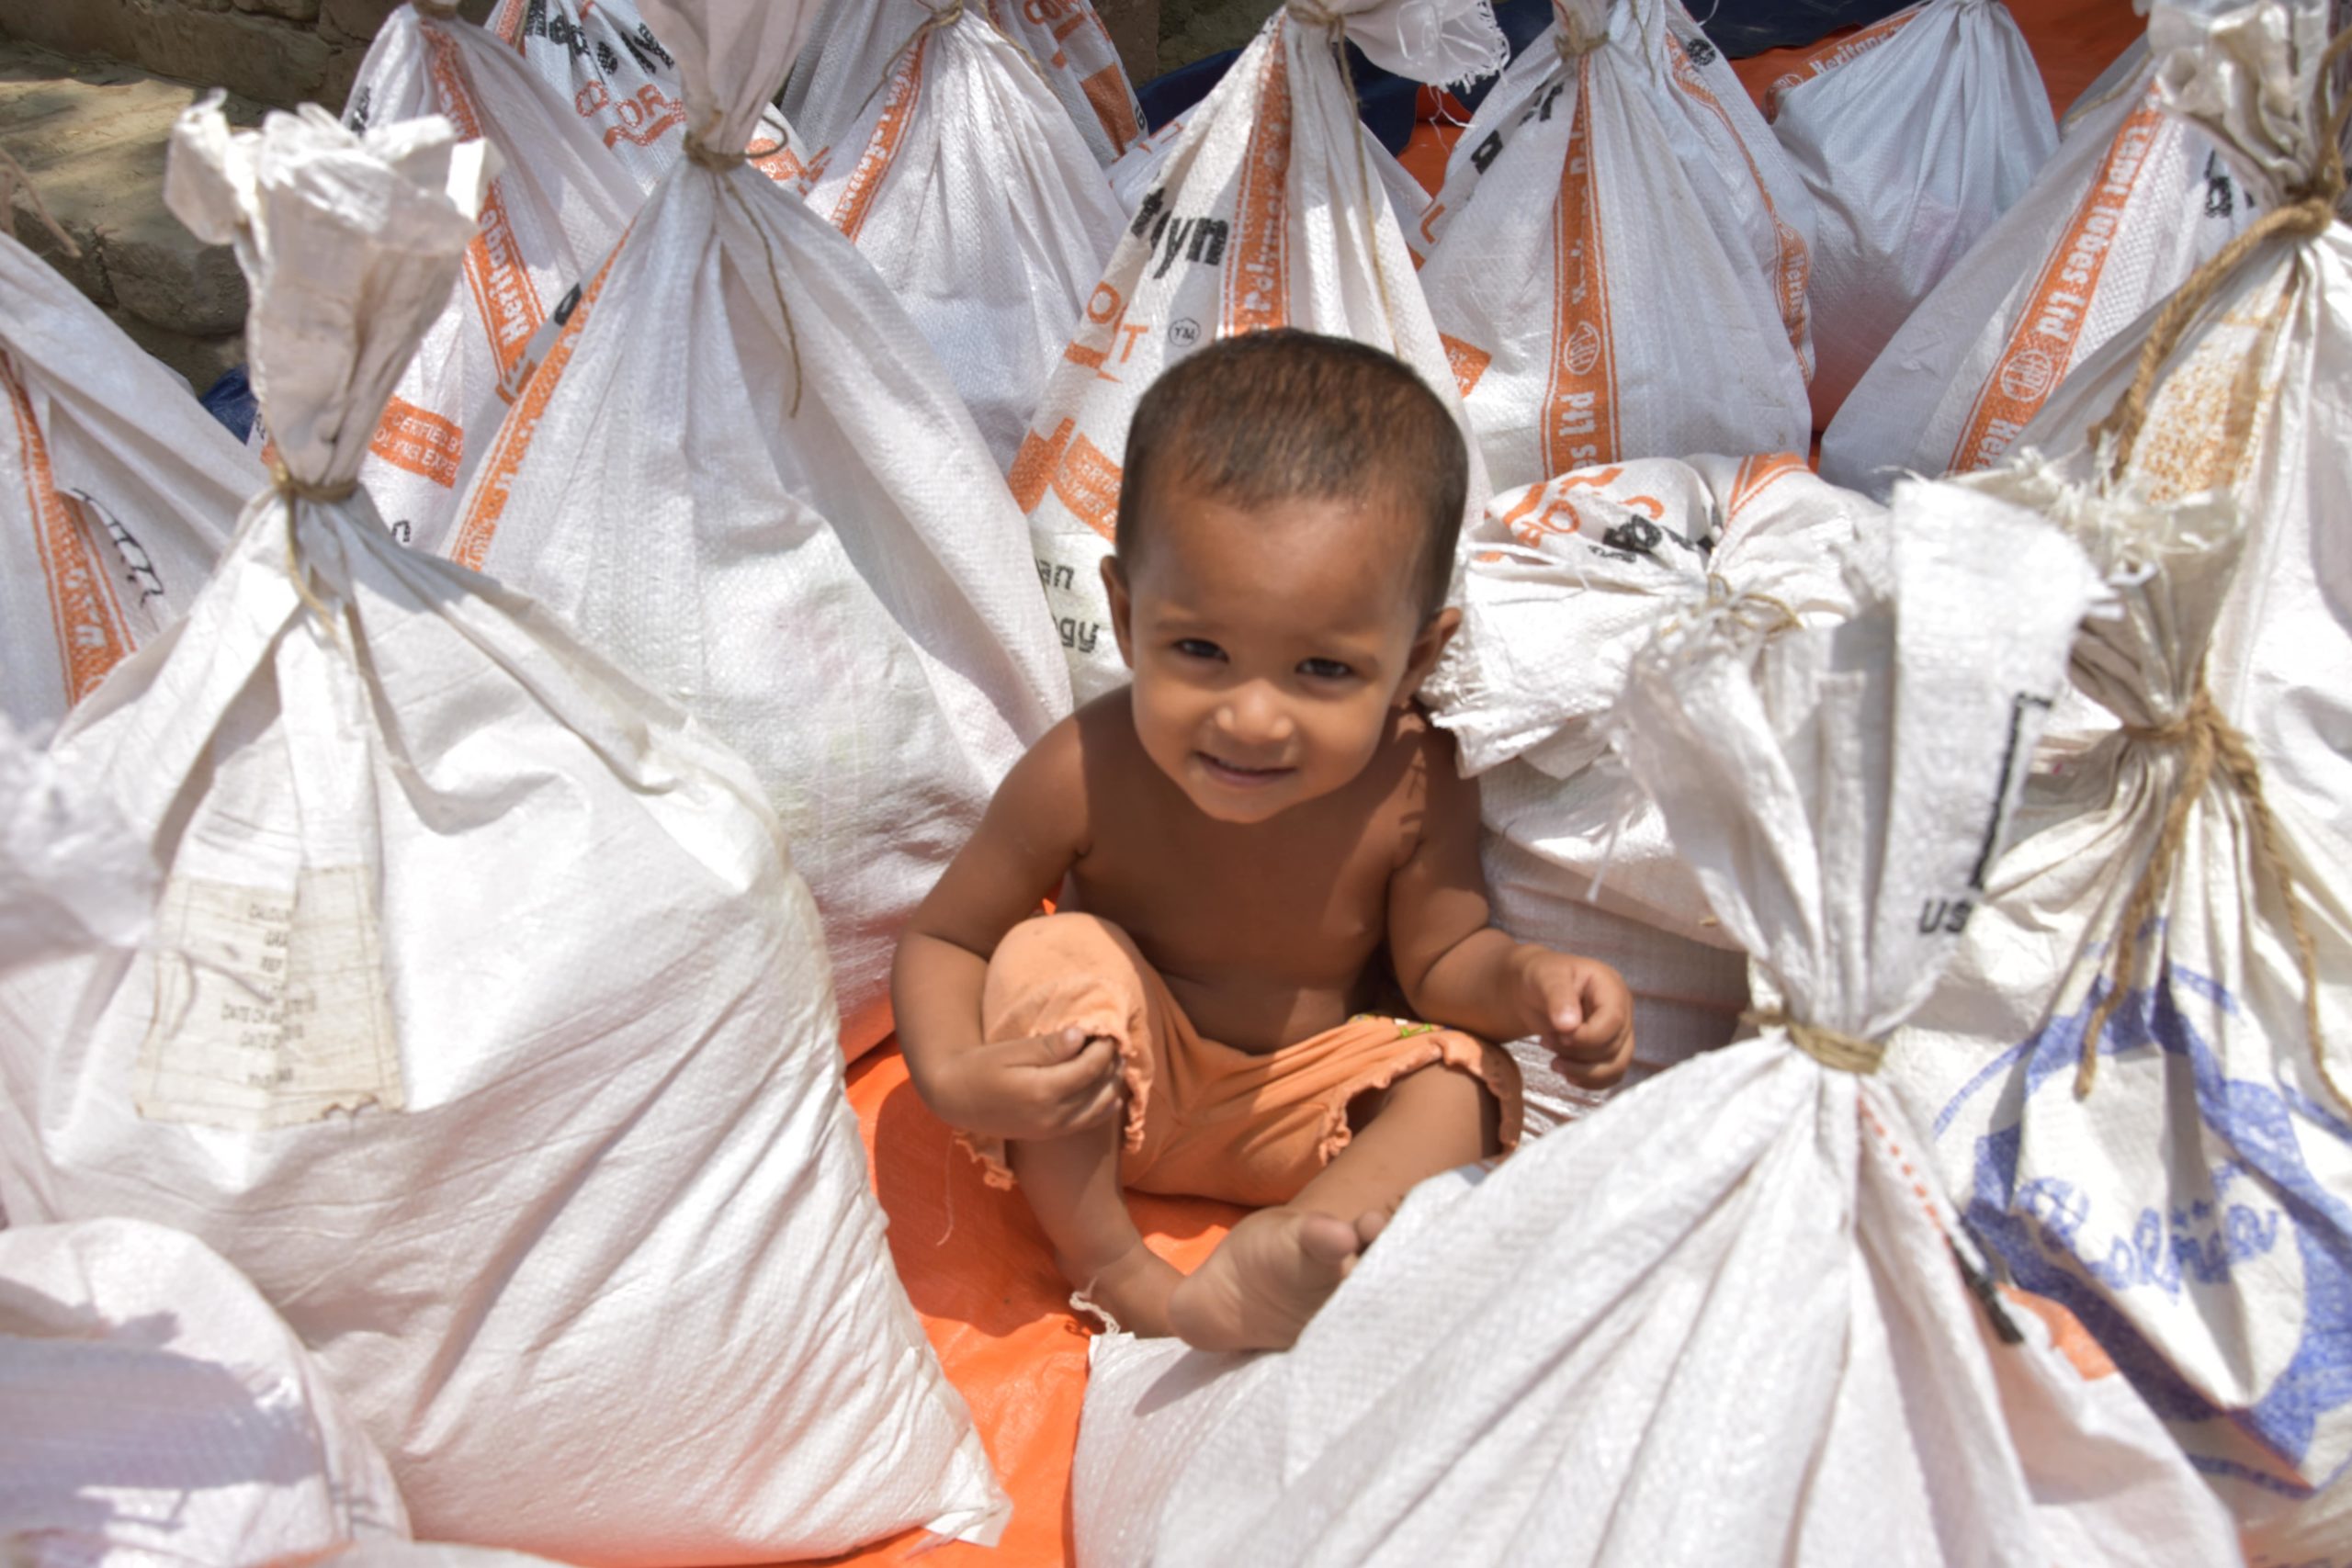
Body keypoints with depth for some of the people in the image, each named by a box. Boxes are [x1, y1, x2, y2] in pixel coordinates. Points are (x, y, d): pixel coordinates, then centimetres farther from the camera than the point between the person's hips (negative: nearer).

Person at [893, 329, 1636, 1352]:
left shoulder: (1414, 782, -24)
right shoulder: (1084, 773, -29)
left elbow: (1438, 958, -7)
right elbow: (943, 937, -15)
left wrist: (1523, 979, -29)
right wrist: (952, 1078, -35)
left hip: (1304, 1107, 2)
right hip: (1115, 1103, -2)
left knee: (1469, 1077, -19)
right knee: (1052, 958, -28)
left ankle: (1251, 1283, -36)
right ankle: (1109, 1270, -16)